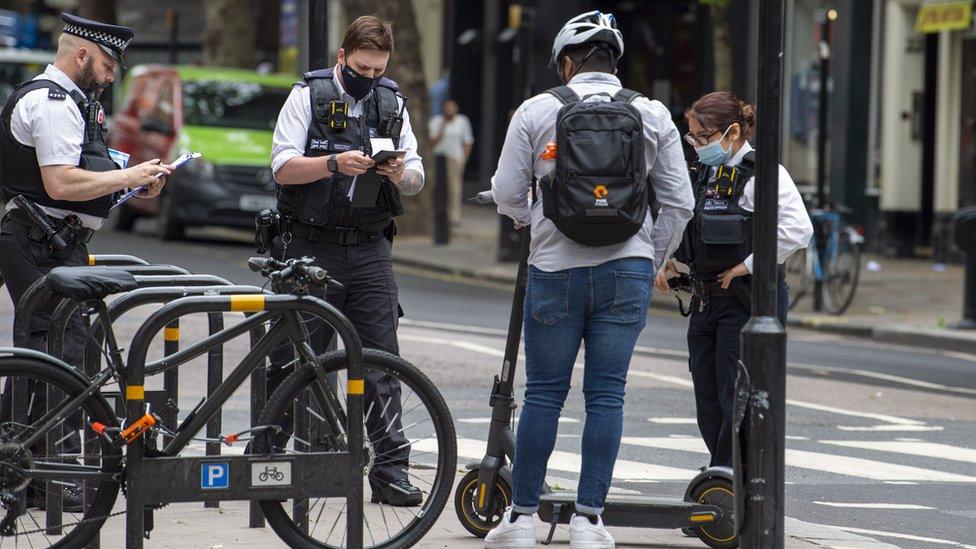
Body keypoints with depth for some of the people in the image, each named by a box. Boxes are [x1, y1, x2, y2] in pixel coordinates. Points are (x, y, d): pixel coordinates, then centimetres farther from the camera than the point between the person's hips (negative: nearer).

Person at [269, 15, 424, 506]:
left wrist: (401, 175, -12)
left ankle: (390, 470, -3)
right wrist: (334, 163, -25)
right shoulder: (308, 95, -1)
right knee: (295, 361, 0)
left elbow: (416, 179, 11)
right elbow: (283, 167, -8)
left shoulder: (392, 102, 11)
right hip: (311, 248, -3)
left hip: (369, 249, 3)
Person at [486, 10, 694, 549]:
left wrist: (527, 218, 24)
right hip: (627, 271, 1)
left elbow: (507, 192, 1)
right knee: (606, 395, 4)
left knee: (543, 394, 6)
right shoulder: (652, 115, 4)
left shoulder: (537, 111, -1)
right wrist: (651, 263, 17)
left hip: (556, 270, -1)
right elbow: (679, 203, 5)